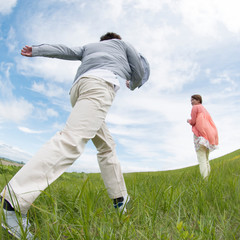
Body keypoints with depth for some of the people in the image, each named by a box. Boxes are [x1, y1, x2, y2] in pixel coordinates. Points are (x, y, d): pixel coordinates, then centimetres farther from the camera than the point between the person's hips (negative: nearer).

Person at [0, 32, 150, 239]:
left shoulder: (90, 47, 39)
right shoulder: (123, 44, 31)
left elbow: (65, 50, 24)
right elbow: (139, 72, 24)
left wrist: (36, 50, 13)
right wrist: (133, 84, 44)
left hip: (78, 89, 7)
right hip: (101, 83, -7)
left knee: (106, 146, 15)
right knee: (72, 140, -24)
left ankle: (120, 200, 19)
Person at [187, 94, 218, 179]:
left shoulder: (195, 107, 2)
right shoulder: (205, 110, 25)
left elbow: (193, 121, -7)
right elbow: (211, 124, 22)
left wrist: (189, 121, 15)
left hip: (200, 135, -8)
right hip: (208, 136, 8)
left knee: (201, 160, -12)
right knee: (206, 159, 11)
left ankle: (205, 179, -20)